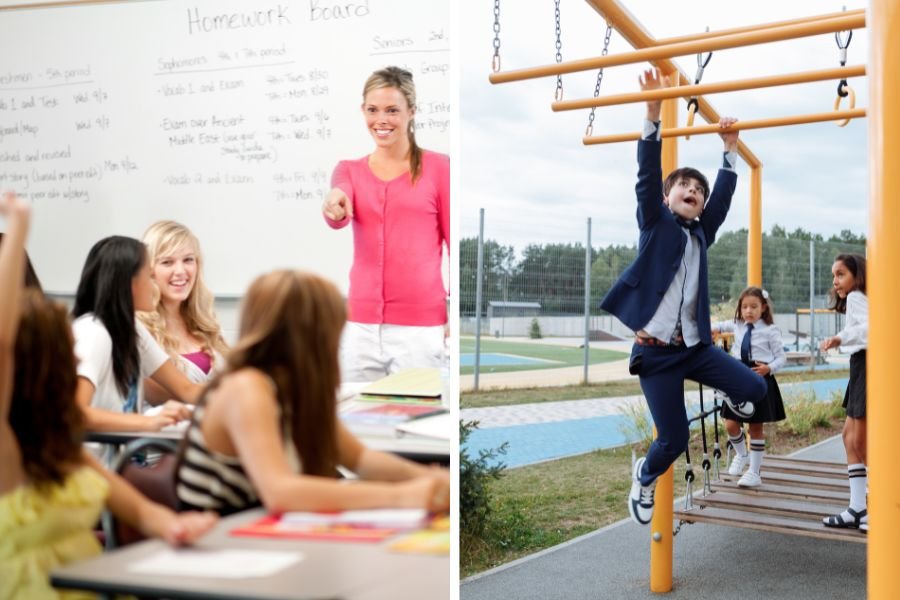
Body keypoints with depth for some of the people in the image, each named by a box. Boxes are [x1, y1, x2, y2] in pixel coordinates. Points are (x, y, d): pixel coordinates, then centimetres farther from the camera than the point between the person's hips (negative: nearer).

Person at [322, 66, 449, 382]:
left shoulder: (437, 167, 1)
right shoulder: (349, 170, 11)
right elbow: (339, 217, -10)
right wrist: (334, 206, -33)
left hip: (419, 326, -3)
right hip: (360, 324, 3)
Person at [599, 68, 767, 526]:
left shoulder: (701, 234, 13)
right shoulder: (655, 224, 1)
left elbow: (723, 195, 11)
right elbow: (647, 175, -10)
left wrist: (730, 148, 12)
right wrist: (653, 114, -16)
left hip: (694, 346, 5)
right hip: (655, 350, -5)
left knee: (754, 388, -11)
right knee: (674, 439, -3)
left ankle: (731, 397, 26)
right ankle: (644, 477, 29)